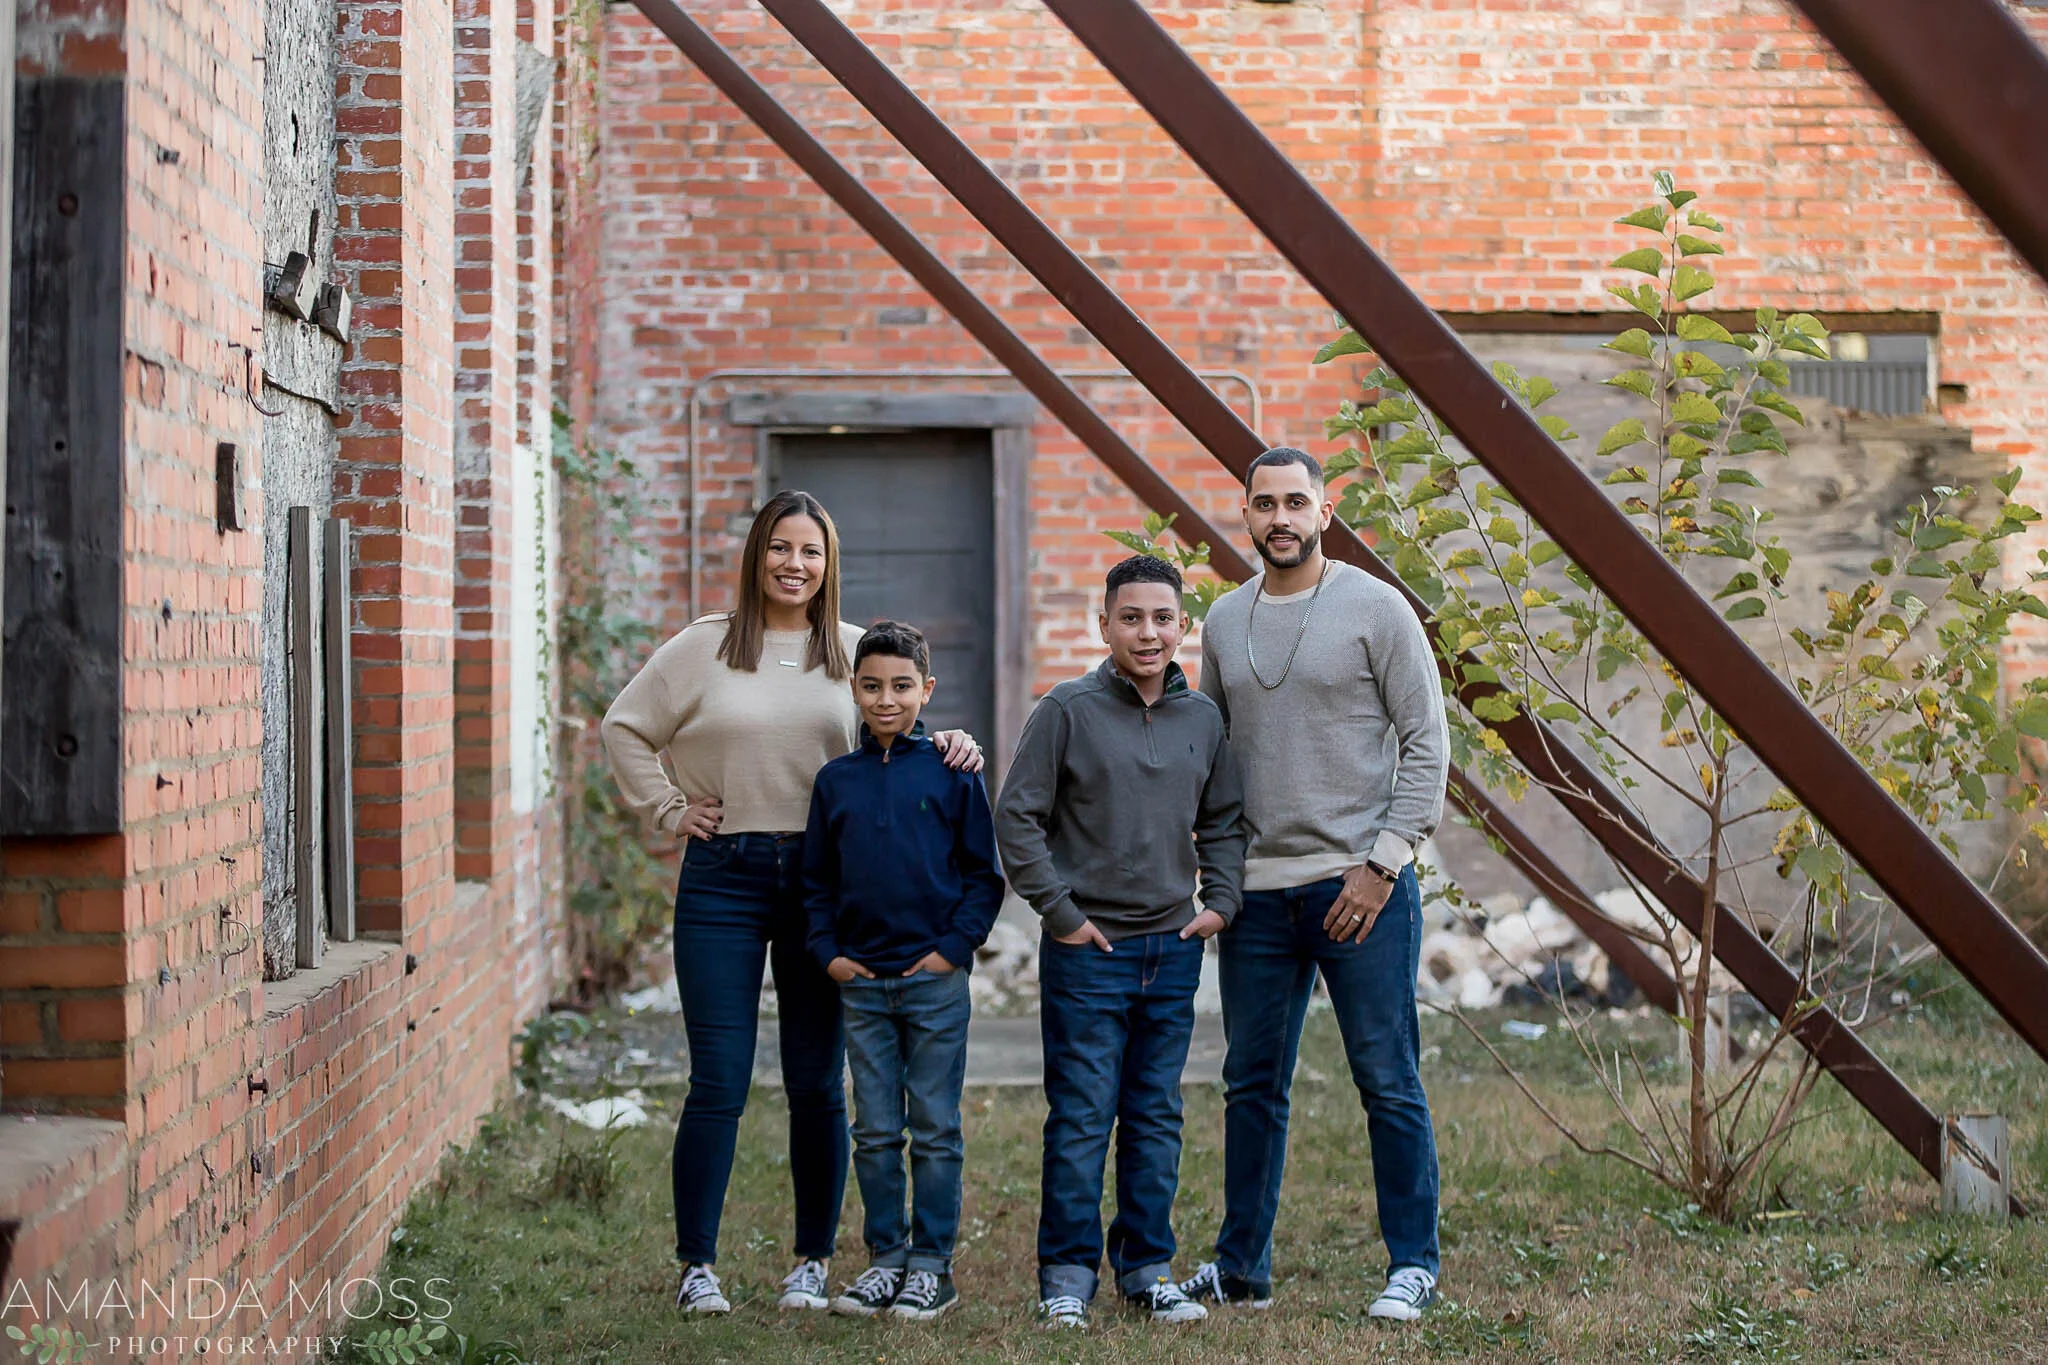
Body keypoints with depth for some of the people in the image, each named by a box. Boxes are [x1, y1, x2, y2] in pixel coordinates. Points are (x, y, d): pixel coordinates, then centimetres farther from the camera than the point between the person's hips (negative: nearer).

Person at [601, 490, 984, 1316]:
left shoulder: (856, 654, 8)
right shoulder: (704, 649, 4)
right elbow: (625, 728, 11)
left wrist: (947, 749, -7)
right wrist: (668, 811, 3)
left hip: (823, 878, 2)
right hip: (724, 878, -1)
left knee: (818, 1086, 6)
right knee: (719, 1085, -2)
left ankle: (812, 1263, 17)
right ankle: (696, 1266, 7)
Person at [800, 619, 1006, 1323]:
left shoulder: (952, 773, -1)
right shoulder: (835, 780, 8)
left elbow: (985, 874, 1)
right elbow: (818, 881, 13)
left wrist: (956, 945, -8)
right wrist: (828, 951, 1)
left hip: (935, 976, -3)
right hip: (860, 981, 3)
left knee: (934, 1128, 2)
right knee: (875, 1132, 7)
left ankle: (933, 1265, 8)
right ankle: (886, 1258, 16)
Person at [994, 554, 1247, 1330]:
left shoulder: (1203, 719, 8)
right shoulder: (1067, 710, -6)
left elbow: (1223, 821, 19)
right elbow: (1017, 819, -6)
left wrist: (1220, 901, 6)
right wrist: (1060, 912, -9)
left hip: (1174, 948, 4)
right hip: (1088, 950, -4)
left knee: (1157, 1120, 10)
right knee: (1081, 1120, -2)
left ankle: (1147, 1267, 18)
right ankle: (1066, 1275, 6)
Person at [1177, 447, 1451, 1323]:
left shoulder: (1375, 608, -4)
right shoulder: (1224, 621, 12)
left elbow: (1426, 743, -5)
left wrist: (1384, 862, -12)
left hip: (1361, 885, -5)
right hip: (1257, 890, 5)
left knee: (1389, 1083, -2)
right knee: (1252, 1085, 11)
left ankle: (1413, 1267, 7)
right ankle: (1241, 1267, 20)